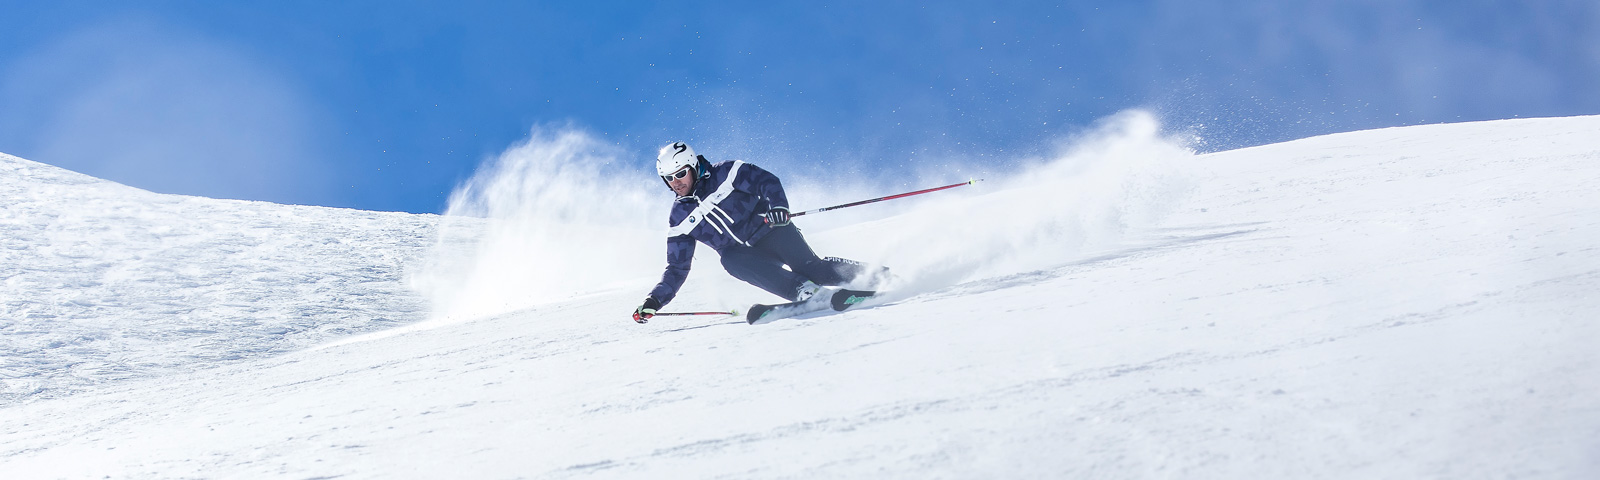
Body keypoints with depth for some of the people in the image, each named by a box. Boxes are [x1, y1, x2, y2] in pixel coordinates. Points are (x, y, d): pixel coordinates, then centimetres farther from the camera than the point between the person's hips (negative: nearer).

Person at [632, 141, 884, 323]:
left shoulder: (724, 174, -4)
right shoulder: (680, 218, 6)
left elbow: (766, 180, -8)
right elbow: (677, 269, 9)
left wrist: (778, 206, -28)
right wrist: (655, 300, -3)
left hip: (770, 231, -3)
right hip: (745, 254, 3)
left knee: (809, 267, -25)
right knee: (730, 260, -32)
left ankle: (876, 275, -14)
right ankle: (802, 290, -41)